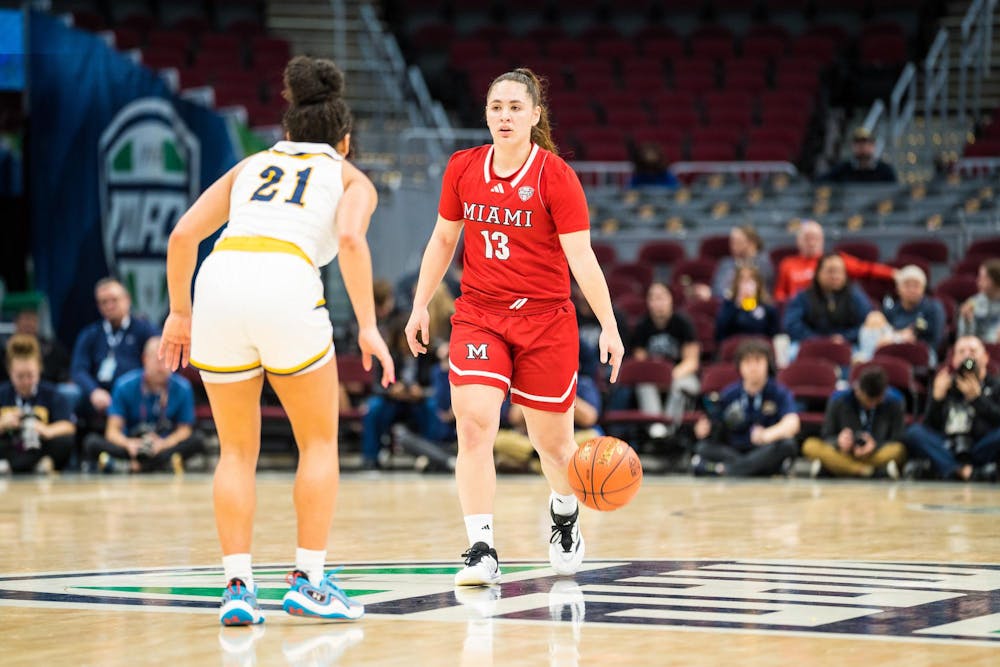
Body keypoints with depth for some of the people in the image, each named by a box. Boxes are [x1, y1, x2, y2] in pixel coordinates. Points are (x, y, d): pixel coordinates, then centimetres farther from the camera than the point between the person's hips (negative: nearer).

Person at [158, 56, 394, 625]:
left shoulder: (251, 166, 30)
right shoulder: (351, 178, 22)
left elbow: (183, 236, 18)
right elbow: (350, 238, -1)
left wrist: (179, 312, 27)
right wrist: (368, 326, 0)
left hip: (219, 282, 3)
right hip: (287, 286, -3)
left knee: (238, 450, 15)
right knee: (320, 441, 15)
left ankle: (238, 586, 8)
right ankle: (308, 582, 11)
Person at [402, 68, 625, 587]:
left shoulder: (555, 176, -11)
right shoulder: (462, 169, 0)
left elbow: (581, 256, -14)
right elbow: (443, 239, 13)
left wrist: (609, 326, -20)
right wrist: (420, 305, 11)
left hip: (545, 320, -2)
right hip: (478, 315, 2)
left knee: (552, 442, 9)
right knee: (473, 425, -17)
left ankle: (565, 514, 42)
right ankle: (482, 551, -15)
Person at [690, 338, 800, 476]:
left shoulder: (780, 393, -1)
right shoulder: (729, 395, 6)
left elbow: (792, 424, -19)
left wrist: (767, 435, -40)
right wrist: (704, 430, -17)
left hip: (765, 453, -1)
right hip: (733, 452, 1)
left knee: (787, 444, -33)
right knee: (702, 447, -24)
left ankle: (725, 469, -37)